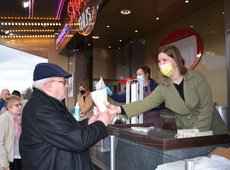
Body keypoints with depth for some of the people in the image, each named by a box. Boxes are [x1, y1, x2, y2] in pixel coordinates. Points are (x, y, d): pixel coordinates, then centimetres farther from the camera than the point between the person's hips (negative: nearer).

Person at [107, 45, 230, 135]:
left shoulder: (197, 77, -13)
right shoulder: (163, 88, -5)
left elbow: (207, 108, -14)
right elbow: (145, 103, -18)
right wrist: (119, 109, -31)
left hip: (213, 131, -2)